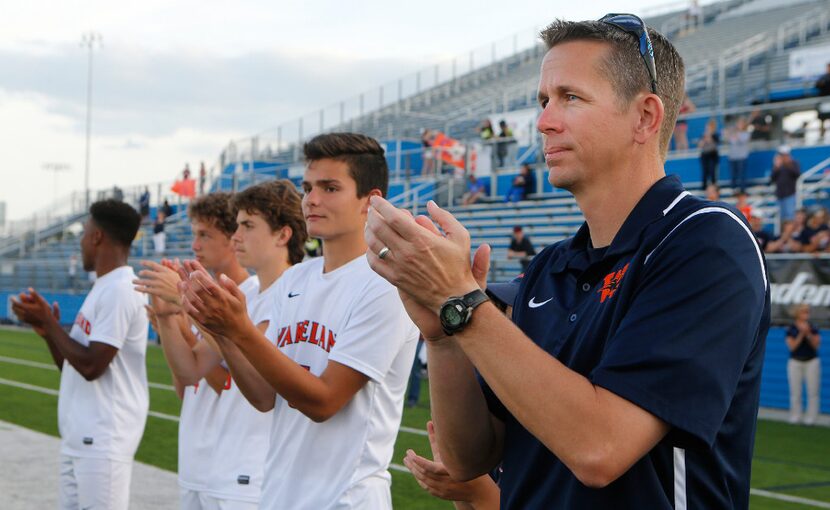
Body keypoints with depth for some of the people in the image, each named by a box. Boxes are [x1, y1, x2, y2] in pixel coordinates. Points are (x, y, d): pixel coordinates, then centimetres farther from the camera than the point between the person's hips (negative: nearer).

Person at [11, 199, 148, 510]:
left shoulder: (119, 290, -16)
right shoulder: (102, 289, 17)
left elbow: (90, 366, -20)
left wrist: (49, 322, -10)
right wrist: (47, 330, 4)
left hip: (102, 443, -10)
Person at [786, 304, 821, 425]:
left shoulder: (813, 328, 6)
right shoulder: (791, 329, 1)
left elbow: (816, 345, -2)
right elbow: (792, 346, -7)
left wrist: (808, 334, -15)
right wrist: (801, 334, -16)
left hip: (812, 361, 1)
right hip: (795, 362, -1)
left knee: (813, 391, -3)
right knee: (795, 391, -2)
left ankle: (811, 418, 1)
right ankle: (795, 417, 3)